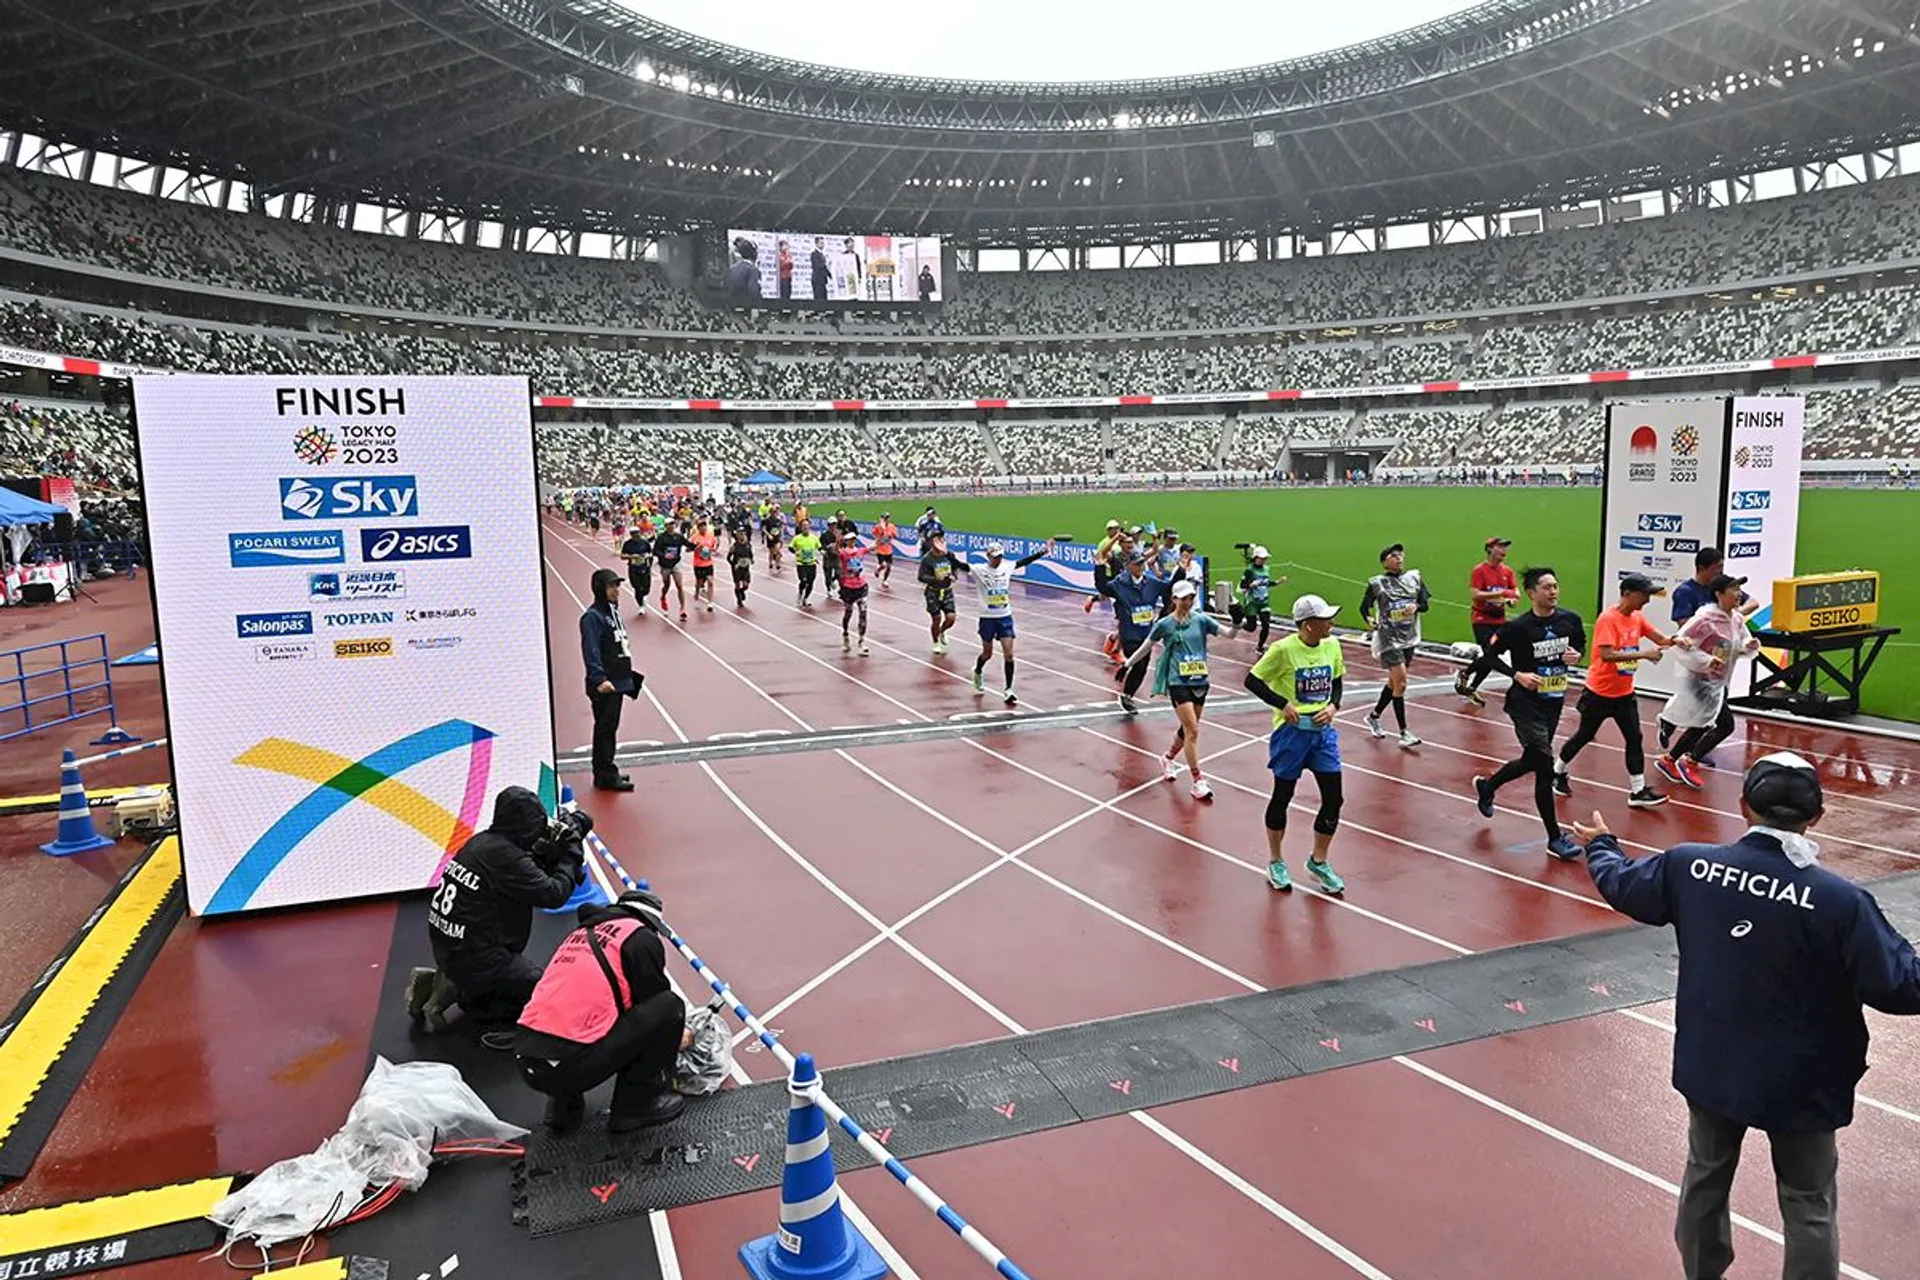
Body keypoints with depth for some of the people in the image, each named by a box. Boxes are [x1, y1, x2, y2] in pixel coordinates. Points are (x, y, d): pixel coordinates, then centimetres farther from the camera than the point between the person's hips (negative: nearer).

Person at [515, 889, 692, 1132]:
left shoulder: (581, 932, 23)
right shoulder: (640, 938, 2)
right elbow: (656, 1003, 8)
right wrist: (675, 1036, 32)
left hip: (525, 1062, 8)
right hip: (572, 1065, -8)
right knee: (669, 1005, 3)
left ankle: (563, 1106, 21)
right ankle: (636, 1105, 10)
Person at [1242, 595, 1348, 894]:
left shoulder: (1332, 645, 0)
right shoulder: (1284, 649, -17)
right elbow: (1252, 681, -10)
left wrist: (1333, 706, -4)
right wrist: (1283, 704, -18)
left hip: (1323, 731, 5)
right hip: (1291, 732, -5)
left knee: (1334, 798, 4)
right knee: (1282, 796, 9)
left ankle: (1319, 861, 24)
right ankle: (1276, 862, 28)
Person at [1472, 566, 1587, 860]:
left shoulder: (1570, 619, -2)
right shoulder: (1519, 627, -16)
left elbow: (1581, 644, 17)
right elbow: (1490, 654, -7)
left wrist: (1575, 655, -6)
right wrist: (1518, 675, -18)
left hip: (1554, 702, 6)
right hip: (1525, 703, -6)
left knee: (1531, 761, 19)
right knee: (1545, 767, -10)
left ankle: (1486, 786, 47)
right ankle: (1555, 838, 0)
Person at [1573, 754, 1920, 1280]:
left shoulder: (1688, 865, -13)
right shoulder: (1841, 900, -24)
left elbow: (1622, 886, 6)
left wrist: (1601, 846, 25)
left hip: (1709, 1065, 4)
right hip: (1799, 1082, -3)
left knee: (1705, 1177, 23)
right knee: (1809, 1207, 15)